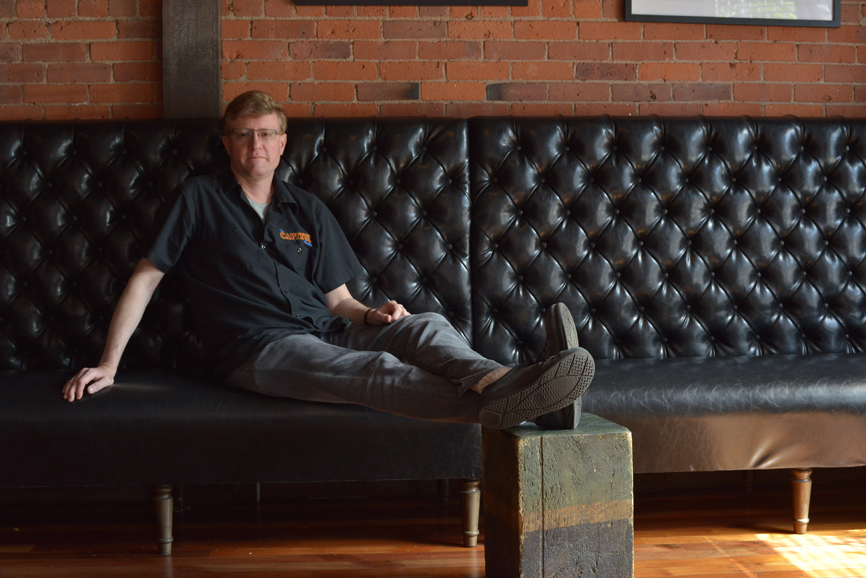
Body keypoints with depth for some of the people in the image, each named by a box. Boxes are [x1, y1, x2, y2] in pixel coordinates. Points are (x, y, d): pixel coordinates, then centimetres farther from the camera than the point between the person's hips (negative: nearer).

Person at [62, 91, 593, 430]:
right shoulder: (201, 199, 12)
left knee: (425, 325, -26)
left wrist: (372, 314, -2)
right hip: (259, 348, -5)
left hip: (327, 333, 6)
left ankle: (493, 382, -60)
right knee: (374, 369, -36)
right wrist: (108, 365, 1)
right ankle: (496, 404, -64)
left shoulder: (308, 210, 24)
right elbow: (145, 279, 9)